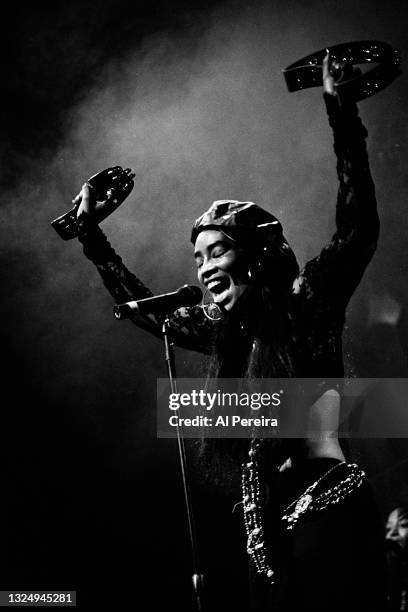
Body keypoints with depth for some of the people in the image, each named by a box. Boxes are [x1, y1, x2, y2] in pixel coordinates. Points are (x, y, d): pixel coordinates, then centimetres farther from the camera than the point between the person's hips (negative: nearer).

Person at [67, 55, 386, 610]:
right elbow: (143, 306, 27)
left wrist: (341, 112, -17)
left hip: (328, 506, -6)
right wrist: (90, 232, 28)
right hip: (271, 523, 6)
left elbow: (359, 229, -14)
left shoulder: (306, 305, -1)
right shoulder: (225, 332, 16)